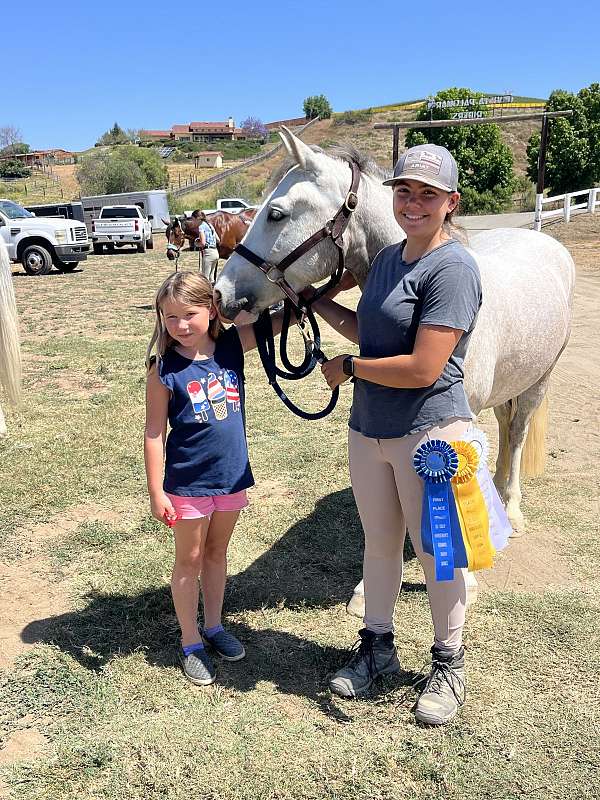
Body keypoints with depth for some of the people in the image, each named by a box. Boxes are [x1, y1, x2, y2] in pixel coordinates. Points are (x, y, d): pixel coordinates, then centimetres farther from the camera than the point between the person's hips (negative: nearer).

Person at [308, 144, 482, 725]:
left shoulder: (452, 269, -19)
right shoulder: (387, 258, 8)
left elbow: (423, 369, -25)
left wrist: (347, 367, -12)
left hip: (429, 433, -7)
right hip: (368, 430, 8)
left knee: (436, 552, 10)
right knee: (379, 543, 20)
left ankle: (448, 665, 33)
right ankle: (377, 646, 41)